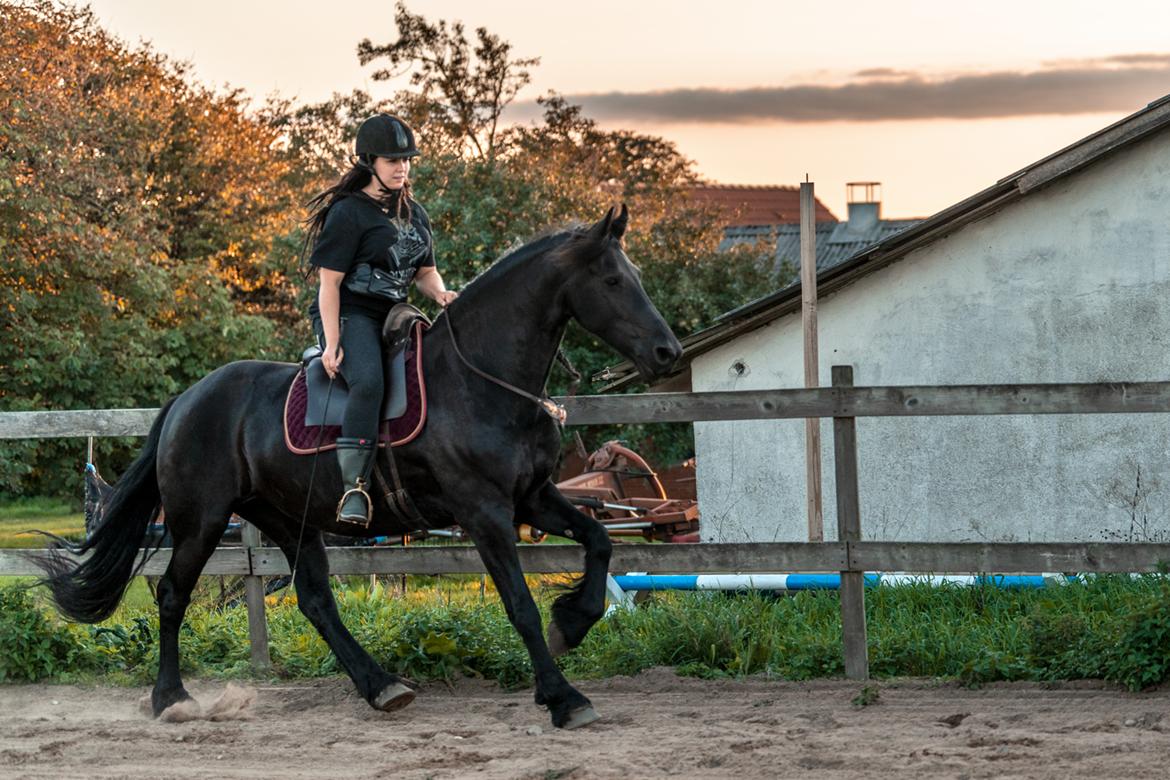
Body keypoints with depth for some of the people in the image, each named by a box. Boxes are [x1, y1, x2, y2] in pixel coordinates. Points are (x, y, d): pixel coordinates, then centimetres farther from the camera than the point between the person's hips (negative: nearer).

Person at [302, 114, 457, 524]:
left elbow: (426, 271, 23)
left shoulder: (414, 214, 17)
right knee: (367, 383, -34)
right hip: (349, 316, -8)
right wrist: (332, 343, -20)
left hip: (395, 317, 8)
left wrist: (441, 293, -3)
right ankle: (354, 487, -39)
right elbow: (330, 281, -12)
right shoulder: (348, 212, -7)